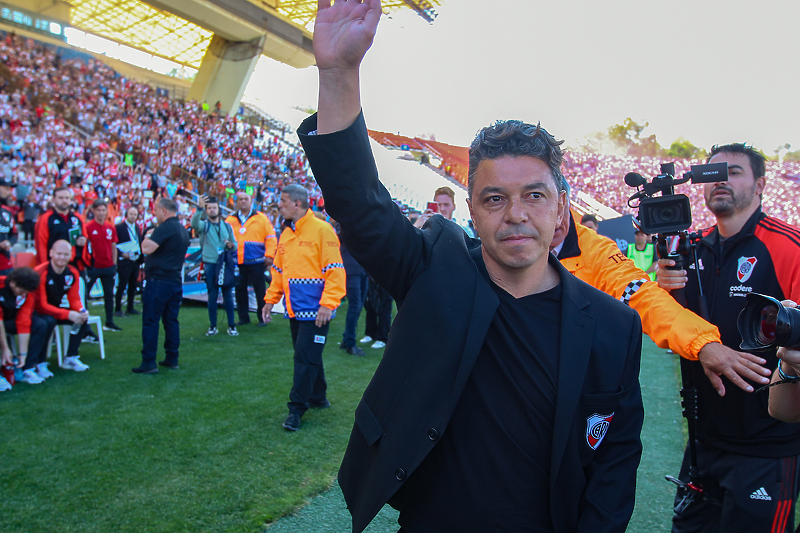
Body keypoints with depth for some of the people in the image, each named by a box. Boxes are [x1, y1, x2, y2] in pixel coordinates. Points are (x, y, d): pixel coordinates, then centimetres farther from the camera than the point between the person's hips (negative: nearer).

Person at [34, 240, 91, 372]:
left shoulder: (72, 273, -6)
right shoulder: (40, 273, -25)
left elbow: (74, 299, -1)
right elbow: (41, 305, -27)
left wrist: (81, 310, -25)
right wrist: (68, 314, -36)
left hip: (56, 309, 6)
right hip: (36, 312, -6)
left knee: (83, 317, -16)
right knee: (49, 321, -37)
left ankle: (70, 358, -7)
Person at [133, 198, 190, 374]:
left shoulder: (165, 228, -15)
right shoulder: (183, 229, 15)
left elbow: (146, 248, -22)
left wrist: (148, 235, -3)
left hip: (159, 281, -9)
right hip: (175, 281, 9)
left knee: (150, 321, -3)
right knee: (171, 320, 12)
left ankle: (149, 363, -2)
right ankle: (172, 359, 16)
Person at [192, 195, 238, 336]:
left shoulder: (227, 226, 12)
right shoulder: (204, 225, 2)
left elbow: (235, 244, 15)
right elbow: (194, 224, -21)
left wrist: (231, 245, -9)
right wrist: (199, 208, -36)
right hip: (210, 265, -2)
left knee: (228, 295, 2)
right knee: (212, 296, 3)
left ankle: (231, 325, 8)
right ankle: (212, 326, 11)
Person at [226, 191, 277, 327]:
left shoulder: (261, 218, 2)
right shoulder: (231, 220, 9)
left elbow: (271, 237, -1)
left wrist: (269, 256, -7)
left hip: (256, 262, -3)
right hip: (238, 263, 3)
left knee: (260, 290, 2)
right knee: (240, 290, 8)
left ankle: (262, 317, 13)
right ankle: (243, 317, 20)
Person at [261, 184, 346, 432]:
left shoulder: (322, 230, -12)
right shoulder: (285, 234, 12)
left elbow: (335, 271, -16)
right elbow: (279, 270, 19)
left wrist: (327, 304, -22)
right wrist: (270, 299, 12)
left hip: (314, 310, -7)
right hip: (294, 309, 8)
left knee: (306, 358, -3)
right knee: (305, 355, 16)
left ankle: (297, 408, 6)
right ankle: (318, 397, 32)